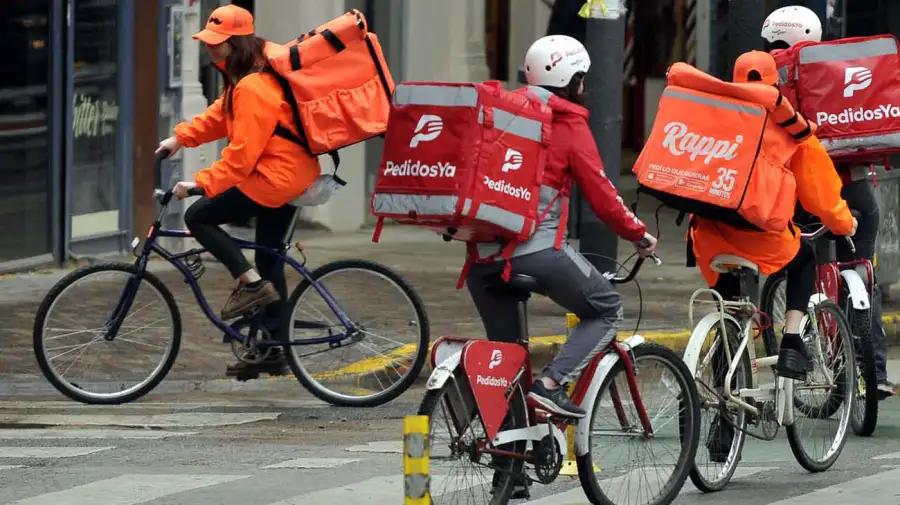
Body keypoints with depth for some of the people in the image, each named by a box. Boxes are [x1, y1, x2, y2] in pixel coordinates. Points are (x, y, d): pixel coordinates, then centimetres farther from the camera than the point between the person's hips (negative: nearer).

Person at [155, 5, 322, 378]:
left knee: (199, 217, -6)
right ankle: (272, 352, 20)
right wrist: (180, 138, 9)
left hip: (272, 179, -11)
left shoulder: (252, 89, -22)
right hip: (292, 177, 11)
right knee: (270, 260, 15)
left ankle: (251, 283, -8)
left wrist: (201, 183, -24)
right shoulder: (242, 80, 11)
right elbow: (220, 116, 20)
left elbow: (241, 154, -25)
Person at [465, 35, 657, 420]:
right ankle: (550, 384, -7)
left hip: (482, 253, 6)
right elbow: (602, 197, 1)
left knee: (504, 349, 19)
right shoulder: (570, 125, 1)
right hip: (537, 249, -6)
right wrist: (639, 235, 15)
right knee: (607, 309, 10)